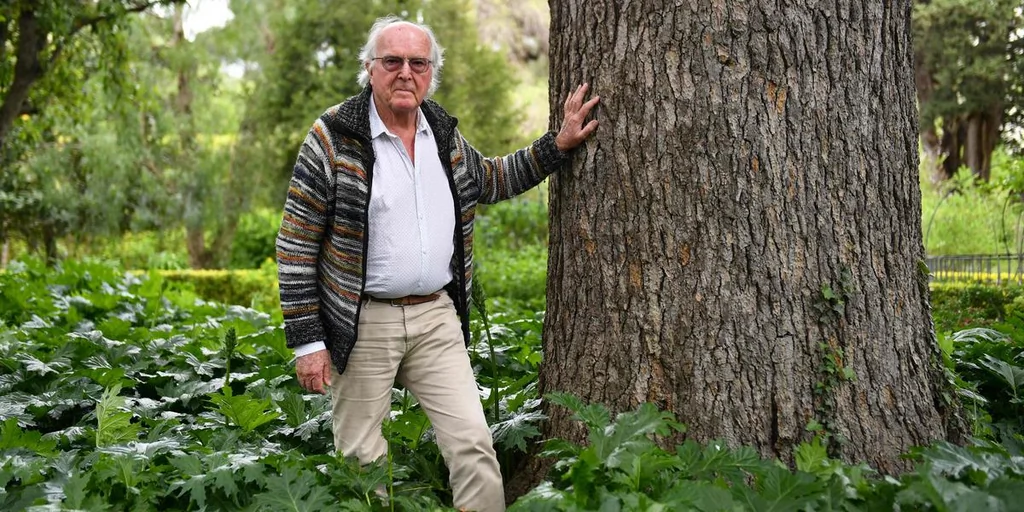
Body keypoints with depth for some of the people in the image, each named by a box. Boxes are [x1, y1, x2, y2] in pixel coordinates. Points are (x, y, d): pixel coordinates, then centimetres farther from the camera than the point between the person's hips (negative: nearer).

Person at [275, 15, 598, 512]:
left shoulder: (444, 134, 7)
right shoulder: (332, 138, -9)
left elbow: (491, 180, 27)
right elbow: (295, 248, -8)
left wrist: (558, 144, 16)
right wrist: (307, 342, -11)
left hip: (437, 318, 4)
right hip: (363, 323, -4)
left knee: (473, 445, -1)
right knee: (362, 464, 4)